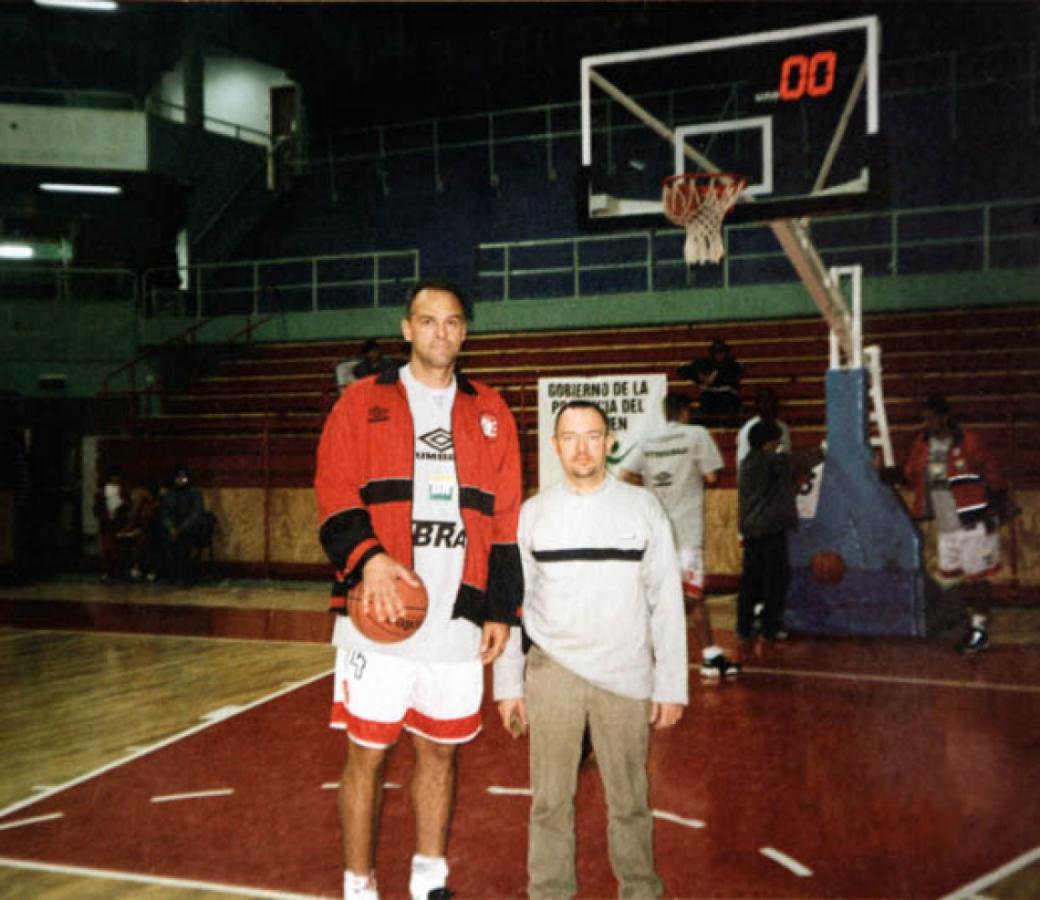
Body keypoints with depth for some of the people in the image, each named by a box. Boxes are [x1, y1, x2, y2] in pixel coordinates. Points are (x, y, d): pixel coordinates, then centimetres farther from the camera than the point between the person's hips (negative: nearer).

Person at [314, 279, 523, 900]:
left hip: (460, 618, 2)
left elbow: (505, 521, 10)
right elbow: (335, 498, -3)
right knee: (368, 753, 4)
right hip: (380, 616, -2)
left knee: (441, 752, 12)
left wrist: (502, 609, 5)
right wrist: (368, 557, -21)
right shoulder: (363, 403, 4)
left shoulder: (490, 412, 11)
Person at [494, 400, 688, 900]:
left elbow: (666, 602, 3)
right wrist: (508, 684, 4)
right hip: (552, 671, 1)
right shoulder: (532, 514, 4)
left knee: (629, 799, 6)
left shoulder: (643, 508, 2)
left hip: (625, 674, 0)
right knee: (550, 798, 4)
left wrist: (671, 685, -1)